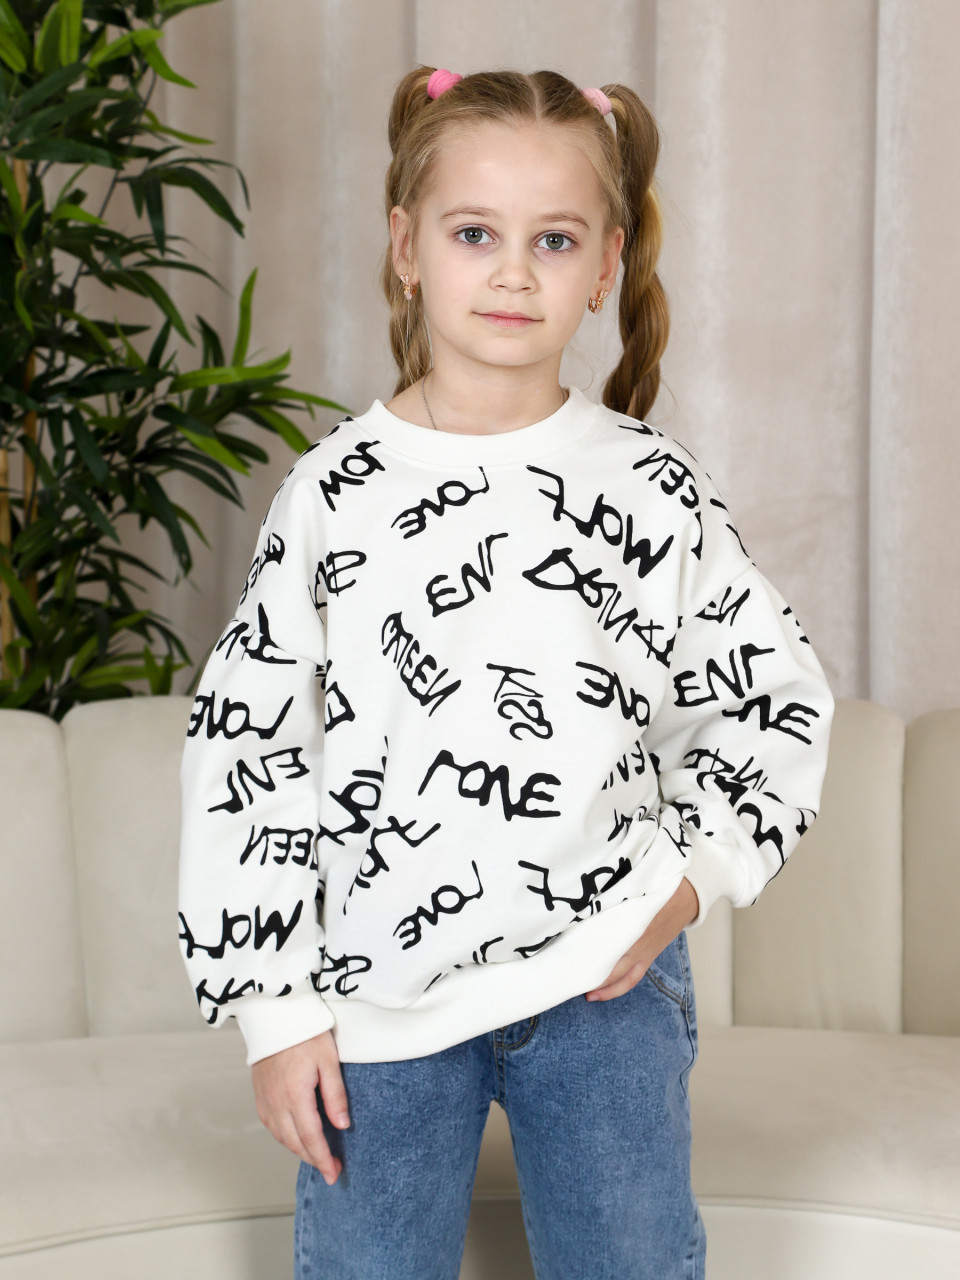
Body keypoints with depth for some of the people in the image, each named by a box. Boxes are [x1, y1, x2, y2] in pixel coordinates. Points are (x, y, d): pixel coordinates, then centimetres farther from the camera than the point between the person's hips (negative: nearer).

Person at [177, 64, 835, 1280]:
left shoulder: (650, 485, 0)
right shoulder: (332, 492, -3)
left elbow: (777, 698, 9)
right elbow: (242, 748, -1)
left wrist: (692, 874, -5)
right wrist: (275, 1005, -3)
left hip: (603, 984, 1)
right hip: (375, 995, 0)